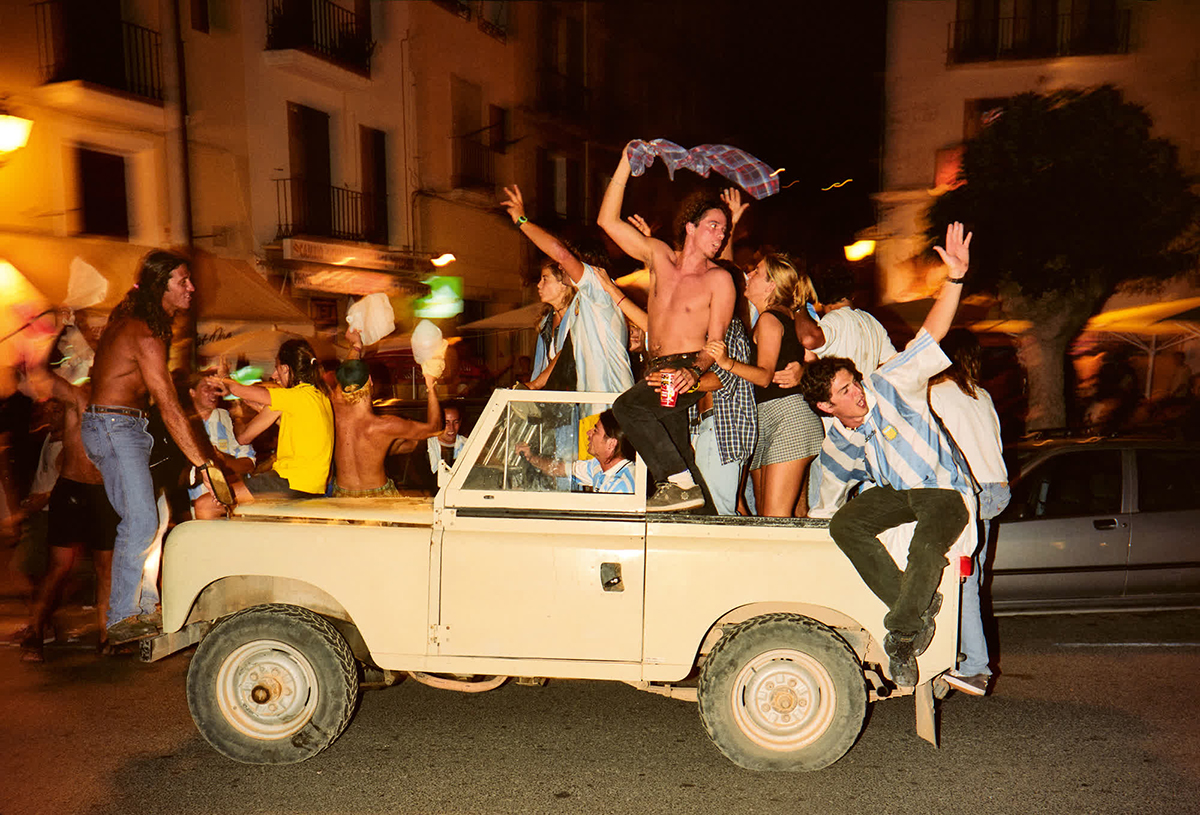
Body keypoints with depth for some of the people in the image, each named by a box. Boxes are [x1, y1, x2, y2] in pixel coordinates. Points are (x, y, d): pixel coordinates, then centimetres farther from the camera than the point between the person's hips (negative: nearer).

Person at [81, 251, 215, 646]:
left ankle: (146, 608, 15)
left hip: (121, 428, 10)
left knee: (150, 515, 10)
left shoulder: (128, 315, 10)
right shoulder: (146, 335, -20)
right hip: (113, 428, -10)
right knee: (140, 522, -13)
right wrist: (203, 464, -22)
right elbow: (170, 409, -23)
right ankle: (121, 620, -6)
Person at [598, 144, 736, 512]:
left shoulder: (718, 279, -4)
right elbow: (608, 220, 4)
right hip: (658, 372, 6)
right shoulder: (659, 256, 7)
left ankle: (680, 483, -27)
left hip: (693, 373, -6)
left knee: (627, 406, -28)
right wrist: (625, 165, -1)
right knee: (677, 454, 9)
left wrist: (695, 371, -28)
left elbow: (715, 341, -8)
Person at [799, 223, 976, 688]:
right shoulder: (835, 449, -2)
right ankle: (918, 606, -18)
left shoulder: (889, 385, -14)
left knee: (926, 548, -35)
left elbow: (933, 333, -21)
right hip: (895, 491, 4)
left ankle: (901, 635, -13)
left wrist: (955, 276, -33)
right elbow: (826, 506, 14)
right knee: (844, 525, -25)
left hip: (946, 491, -4)